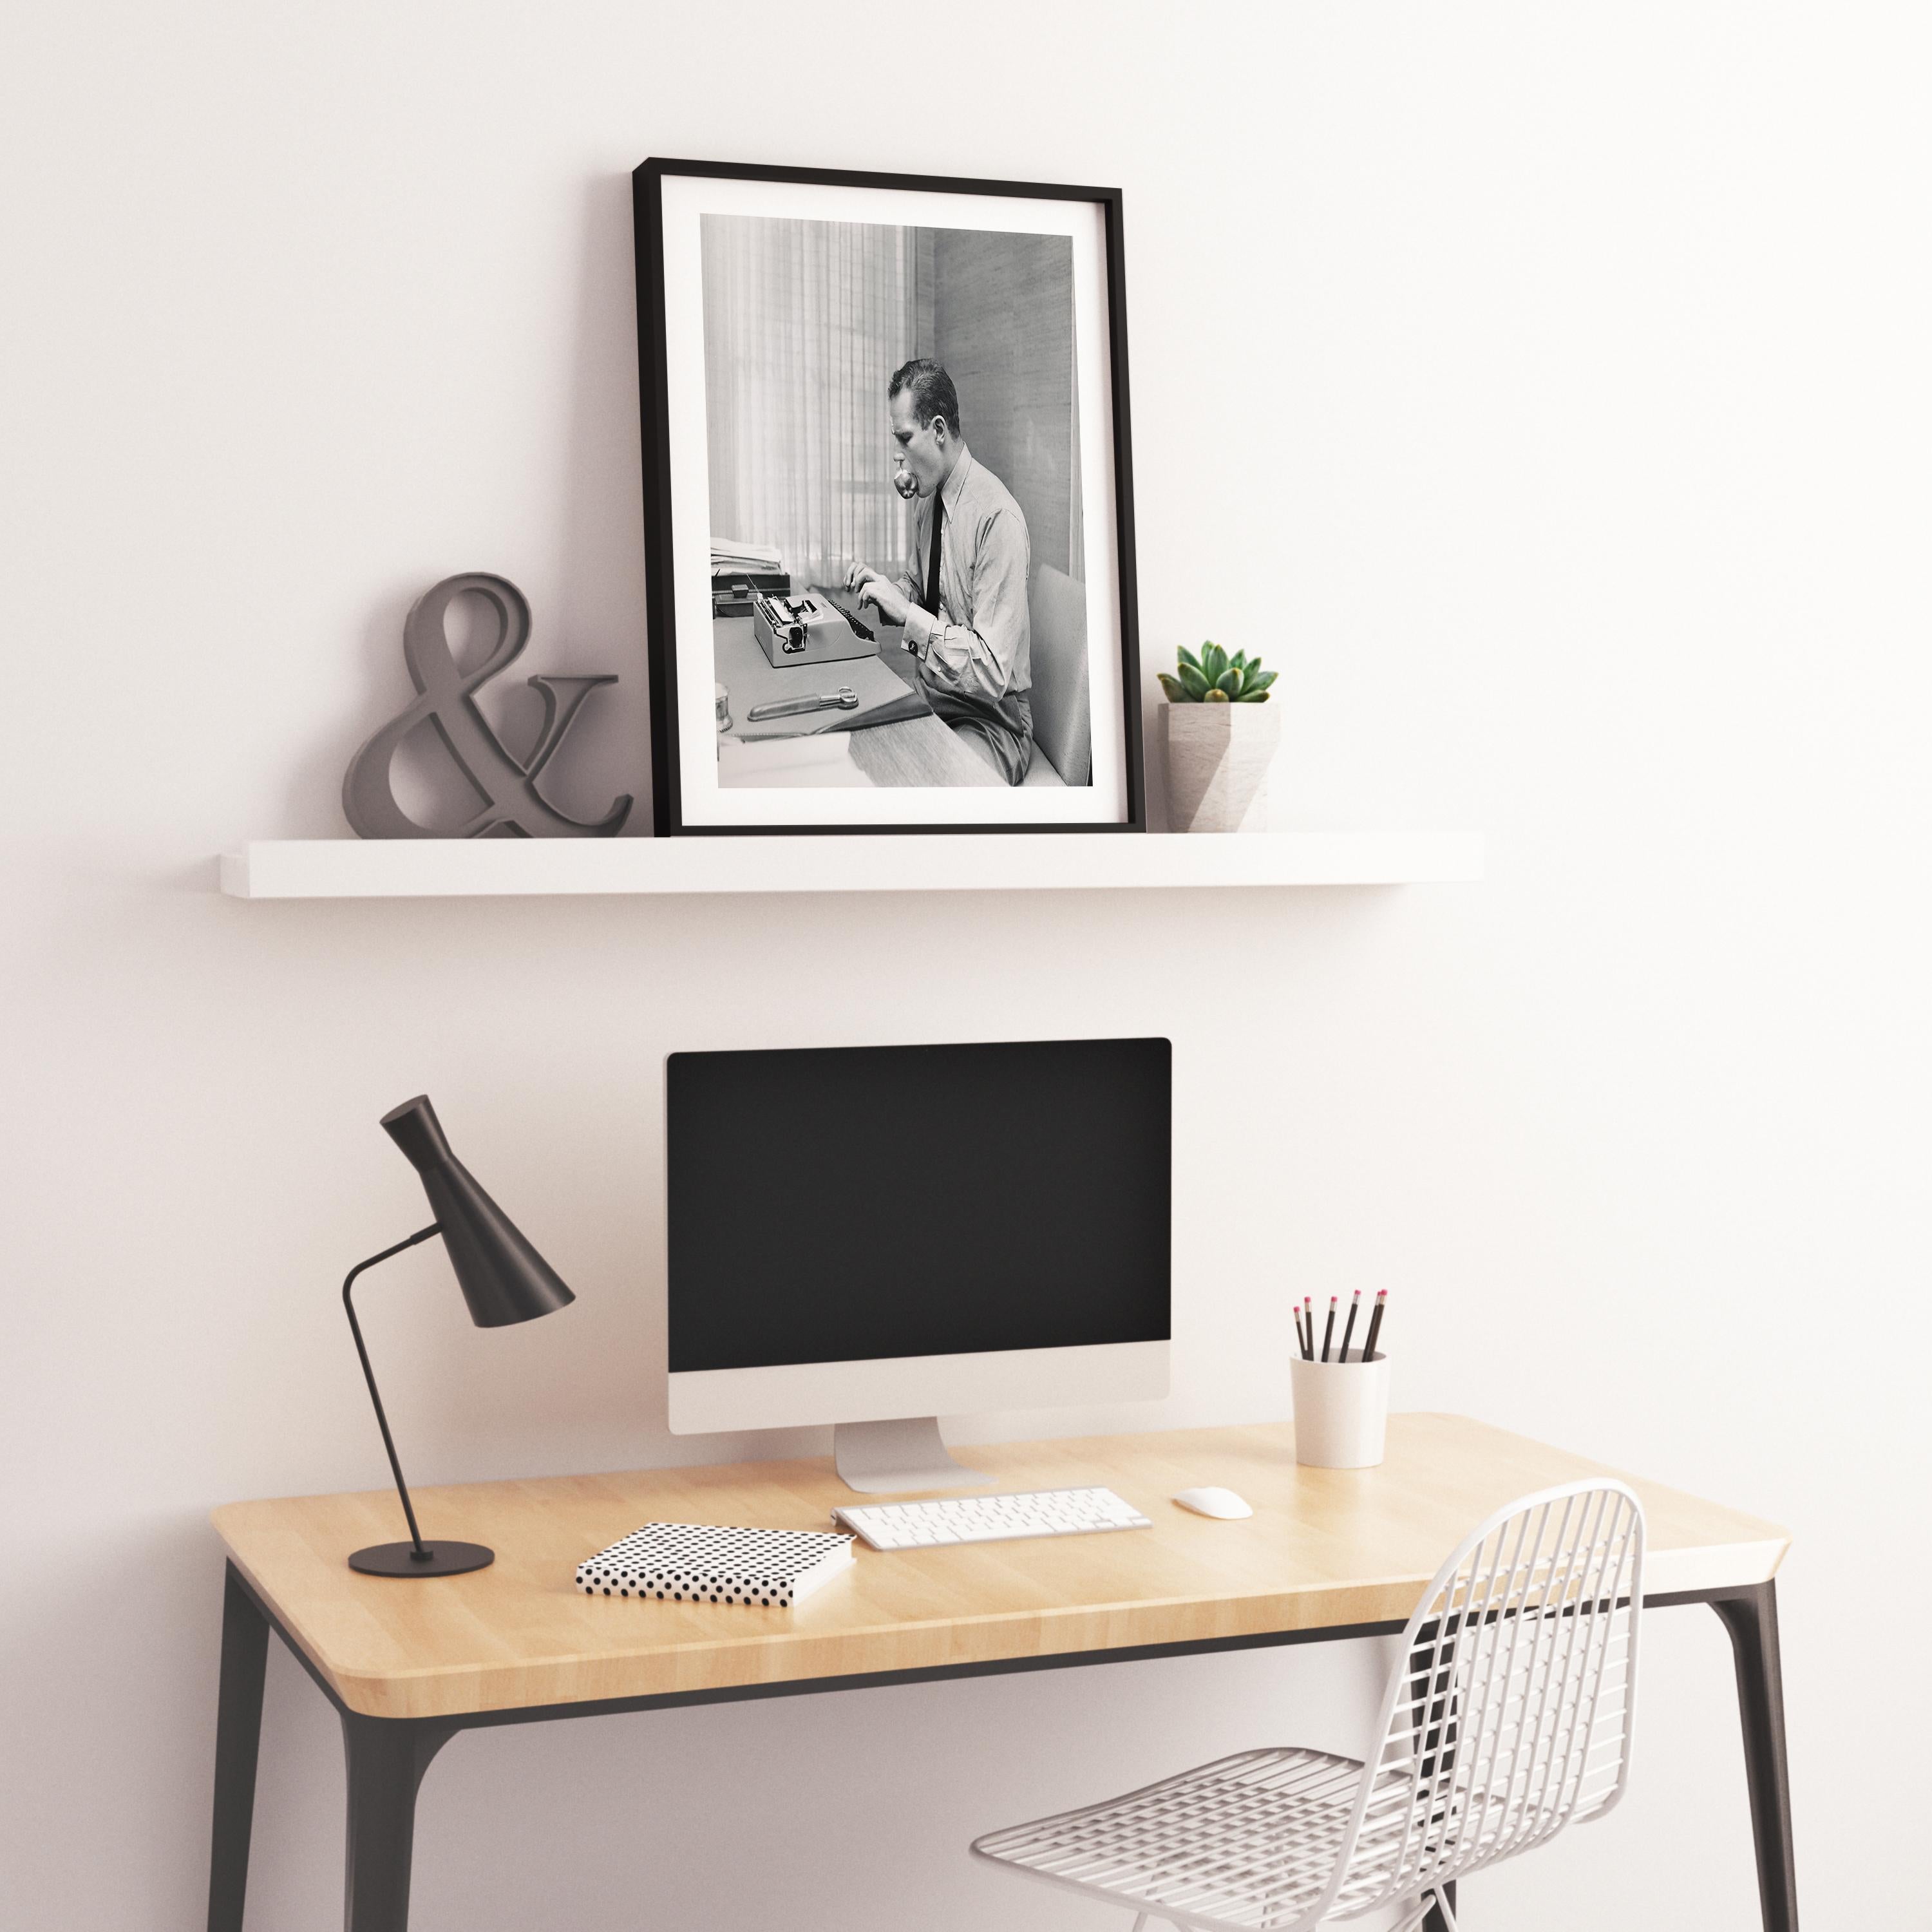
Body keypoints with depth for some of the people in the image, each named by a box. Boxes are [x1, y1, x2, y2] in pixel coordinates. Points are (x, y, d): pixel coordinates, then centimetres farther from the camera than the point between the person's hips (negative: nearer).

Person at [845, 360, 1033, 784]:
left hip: (989, 721, -8)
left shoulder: (997, 518, -21)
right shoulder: (930, 499, 5)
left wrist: (907, 612, -28)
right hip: (931, 696, 8)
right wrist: (883, 586, 0)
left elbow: (993, 672, -25)